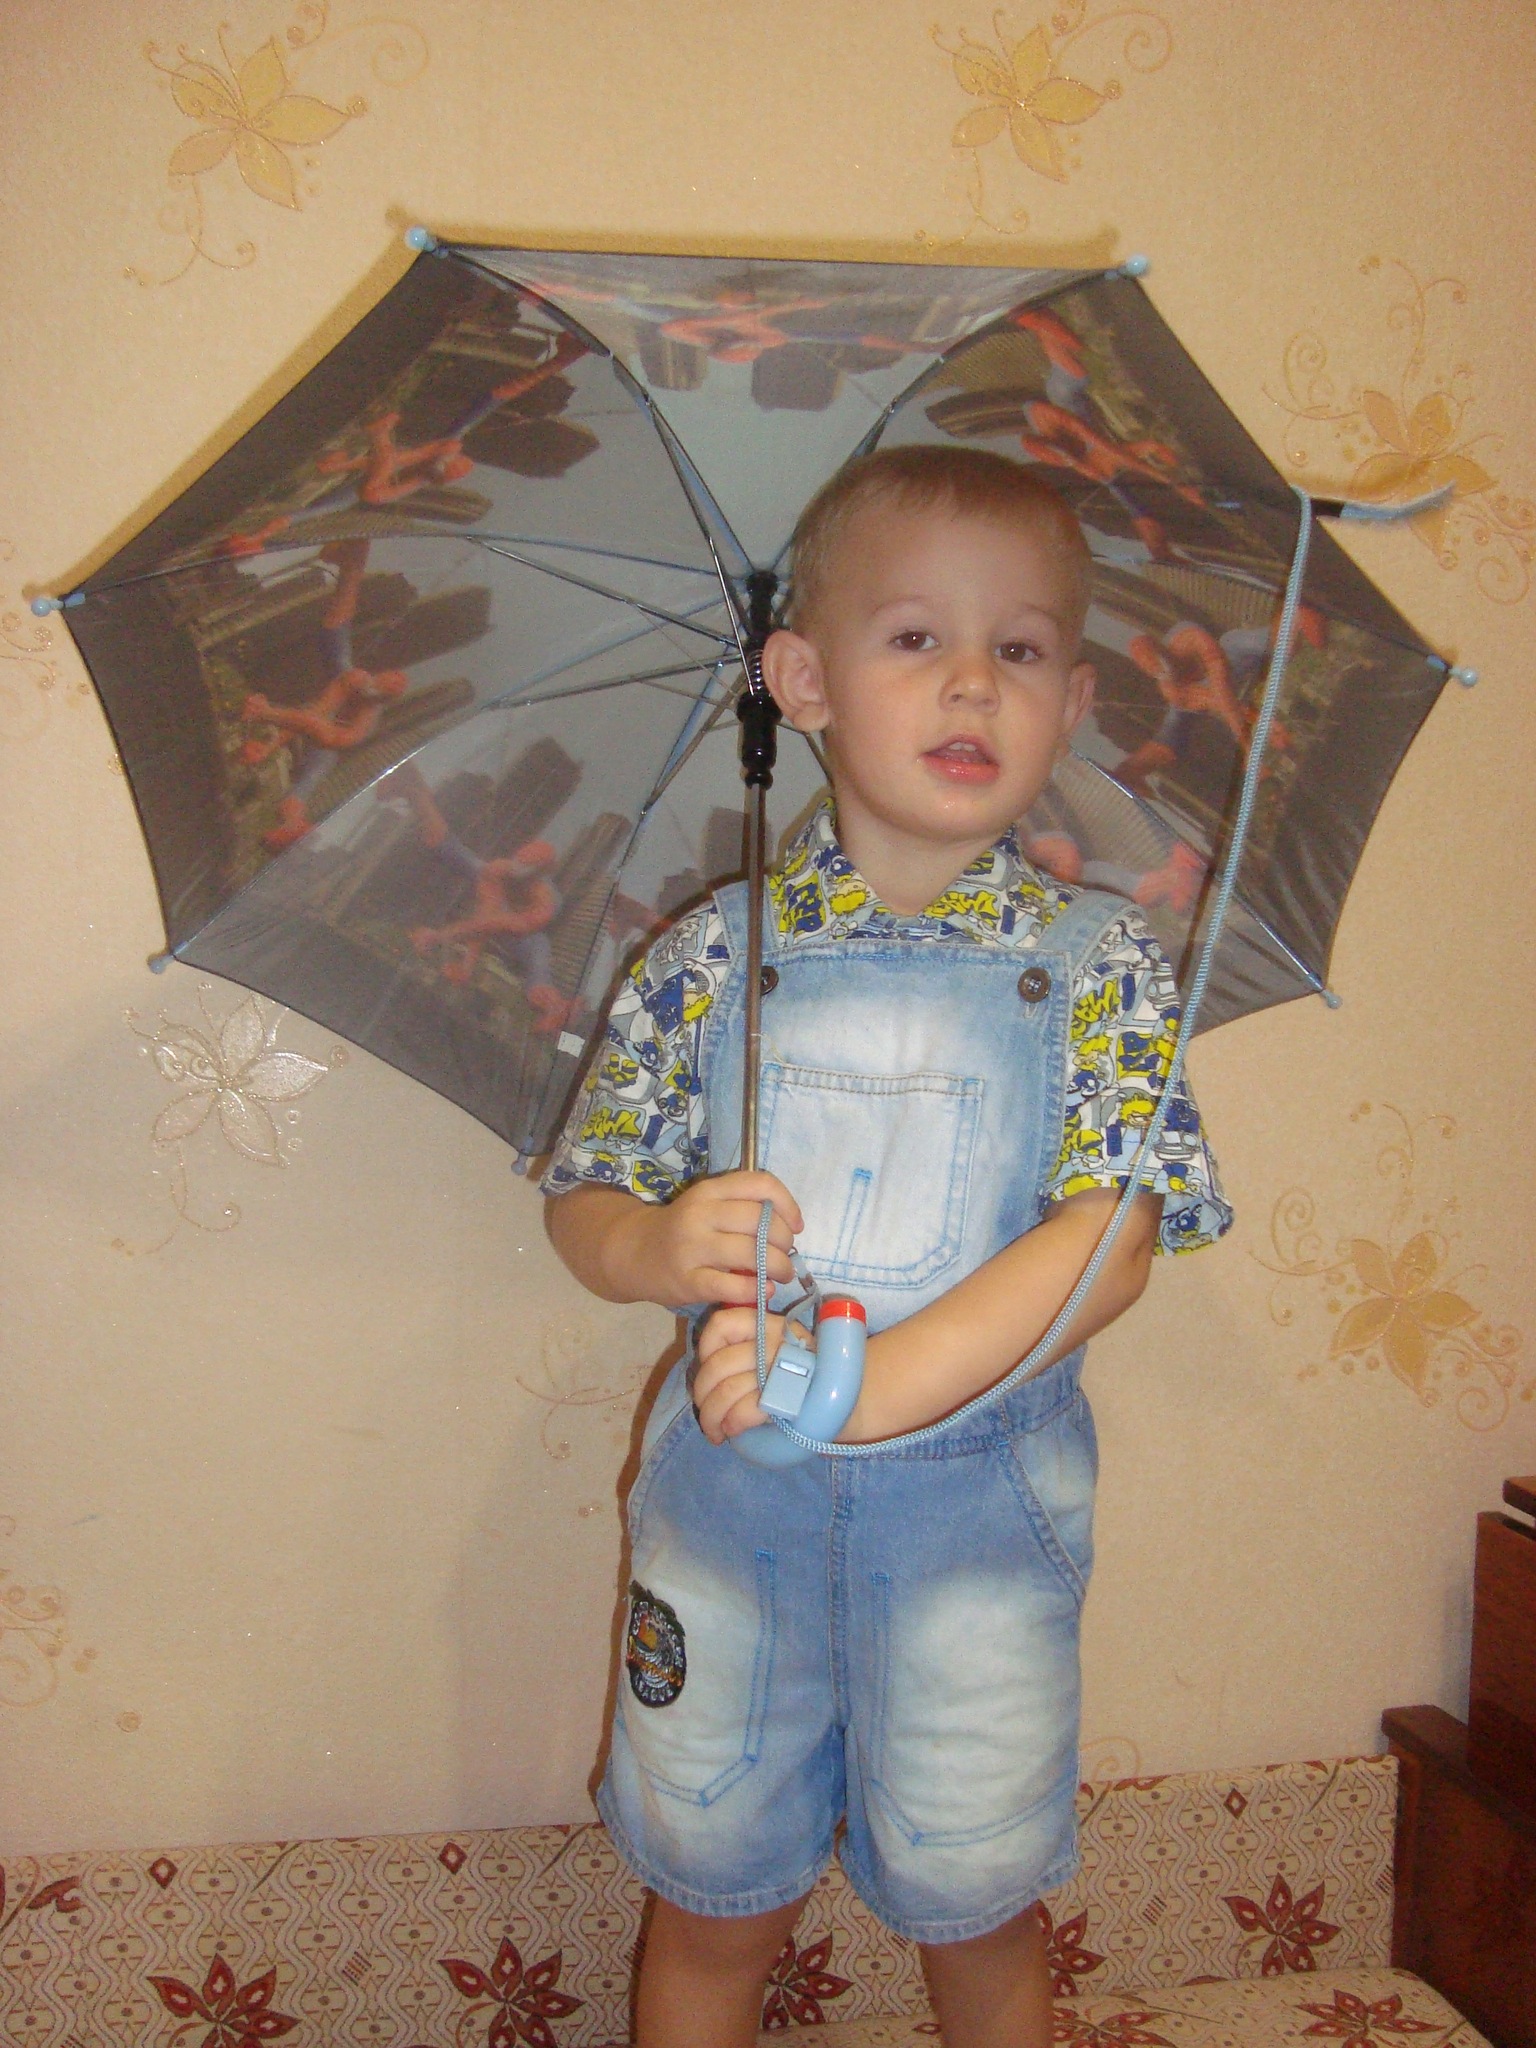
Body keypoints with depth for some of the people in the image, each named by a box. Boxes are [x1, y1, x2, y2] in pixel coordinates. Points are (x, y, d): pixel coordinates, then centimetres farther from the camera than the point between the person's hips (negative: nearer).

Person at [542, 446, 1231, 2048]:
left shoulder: (1099, 968, -6)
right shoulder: (714, 955, -3)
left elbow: (1111, 1240, -15)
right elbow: (582, 1201, 3)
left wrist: (868, 1383, -26)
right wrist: (662, 1246, -21)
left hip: (976, 1509, -1)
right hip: (727, 1497, 1)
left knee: (975, 1910, 17)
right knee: (715, 1899, 17)